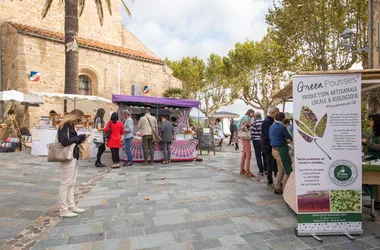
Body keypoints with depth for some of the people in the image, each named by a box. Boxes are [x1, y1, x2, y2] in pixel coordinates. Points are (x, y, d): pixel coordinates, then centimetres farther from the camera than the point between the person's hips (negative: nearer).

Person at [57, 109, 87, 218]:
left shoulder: (71, 126, 14)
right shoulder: (63, 126, -13)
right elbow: (65, 141, -24)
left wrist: (80, 140, -2)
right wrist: (80, 137, -17)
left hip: (74, 157, 9)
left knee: (72, 183, 15)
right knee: (65, 184, -1)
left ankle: (71, 206, 25)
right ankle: (63, 210, 9)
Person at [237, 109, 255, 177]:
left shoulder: (247, 119, 17)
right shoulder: (246, 118, -13)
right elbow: (241, 128, -20)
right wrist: (248, 125, -23)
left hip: (246, 137, 11)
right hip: (245, 137, -11)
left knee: (244, 153, 11)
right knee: (248, 154, -11)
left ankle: (242, 169, 17)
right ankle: (247, 172, -9)